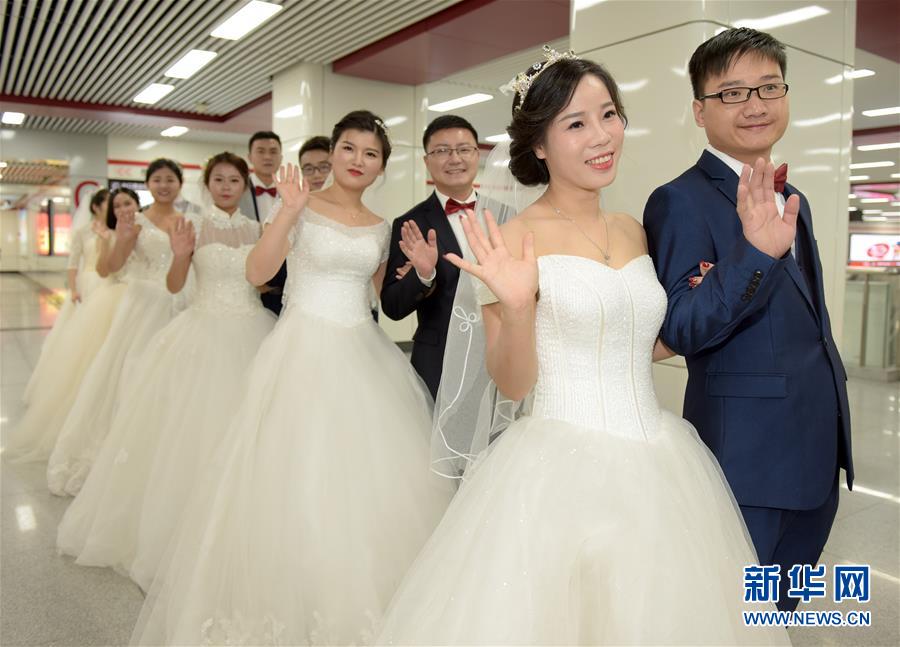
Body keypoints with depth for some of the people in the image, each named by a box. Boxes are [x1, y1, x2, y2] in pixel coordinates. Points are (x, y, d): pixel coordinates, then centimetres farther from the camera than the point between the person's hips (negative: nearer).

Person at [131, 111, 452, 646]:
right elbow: (258, 272, -12)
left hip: (365, 354, 4)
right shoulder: (303, 207, -1)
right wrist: (289, 211, -21)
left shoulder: (381, 227, 11)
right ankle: (290, 603, 19)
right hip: (305, 351, -4)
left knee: (370, 474, 5)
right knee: (298, 473, -2)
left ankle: (355, 604, 23)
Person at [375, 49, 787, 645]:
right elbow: (513, 384, -10)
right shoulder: (517, 237, -10)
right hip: (561, 468, -6)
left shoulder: (634, 230, 8)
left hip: (657, 463, 6)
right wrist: (515, 305, -26)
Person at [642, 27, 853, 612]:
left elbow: (806, 325, 16)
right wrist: (756, 251, -32)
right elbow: (680, 330, -23)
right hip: (747, 449, -8)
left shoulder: (793, 202, 12)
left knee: (778, 612, 23)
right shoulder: (682, 201, -14)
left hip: (816, 447, 8)